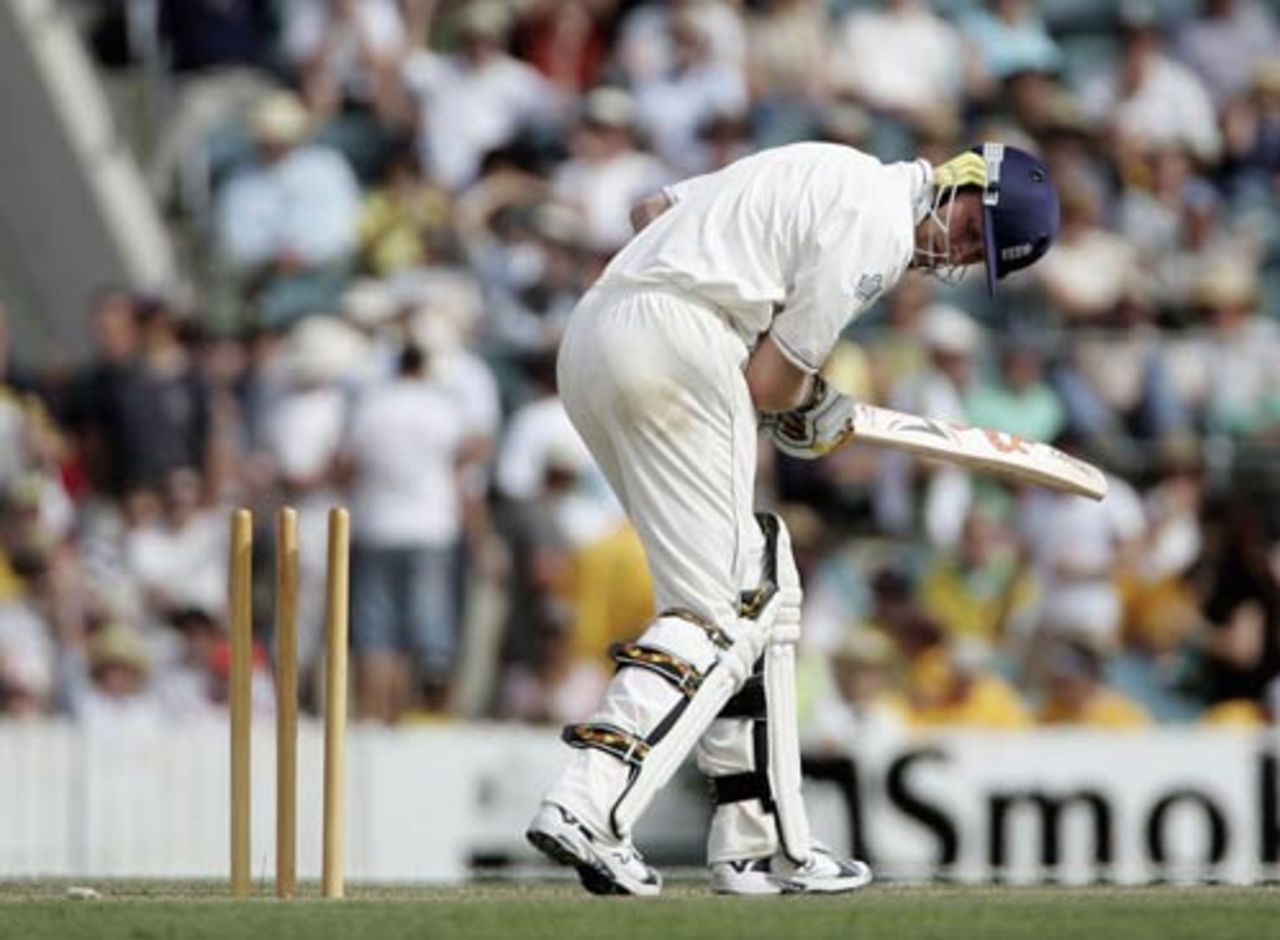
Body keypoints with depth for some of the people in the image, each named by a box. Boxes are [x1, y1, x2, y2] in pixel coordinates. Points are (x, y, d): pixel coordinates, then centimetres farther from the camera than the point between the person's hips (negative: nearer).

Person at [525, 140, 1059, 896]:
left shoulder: (831, 175, 22)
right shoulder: (879, 226, -9)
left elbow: (655, 208, 28)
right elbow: (770, 382, -9)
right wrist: (818, 410, 12)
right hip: (675, 345, -10)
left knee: (764, 595, 14)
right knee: (724, 611, -10)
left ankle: (764, 845, 14)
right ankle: (588, 810, -24)